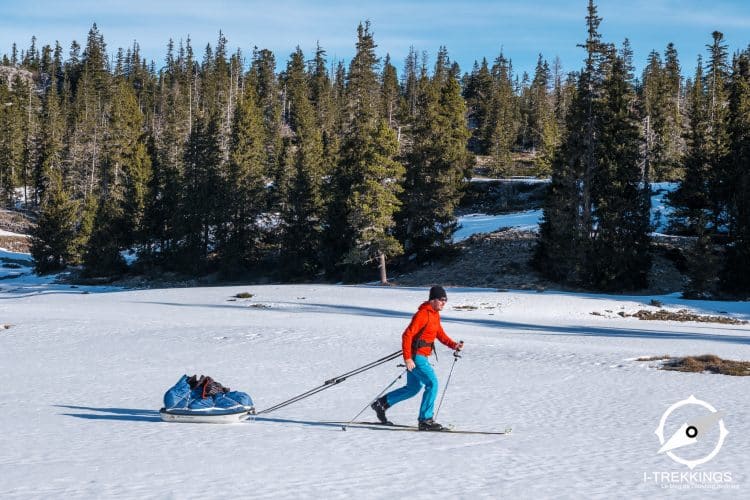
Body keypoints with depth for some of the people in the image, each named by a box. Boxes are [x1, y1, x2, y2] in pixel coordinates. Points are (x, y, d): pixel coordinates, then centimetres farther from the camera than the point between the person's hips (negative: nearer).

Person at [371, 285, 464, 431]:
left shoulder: (435, 314, 11)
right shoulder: (422, 314, -19)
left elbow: (440, 334, 18)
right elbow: (407, 335, -23)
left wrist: (454, 345, 2)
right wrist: (407, 358, -26)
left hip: (421, 356, 10)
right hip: (415, 356, -10)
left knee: (413, 388, 18)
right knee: (432, 383, -14)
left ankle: (381, 403, 27)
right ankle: (425, 420, -9)